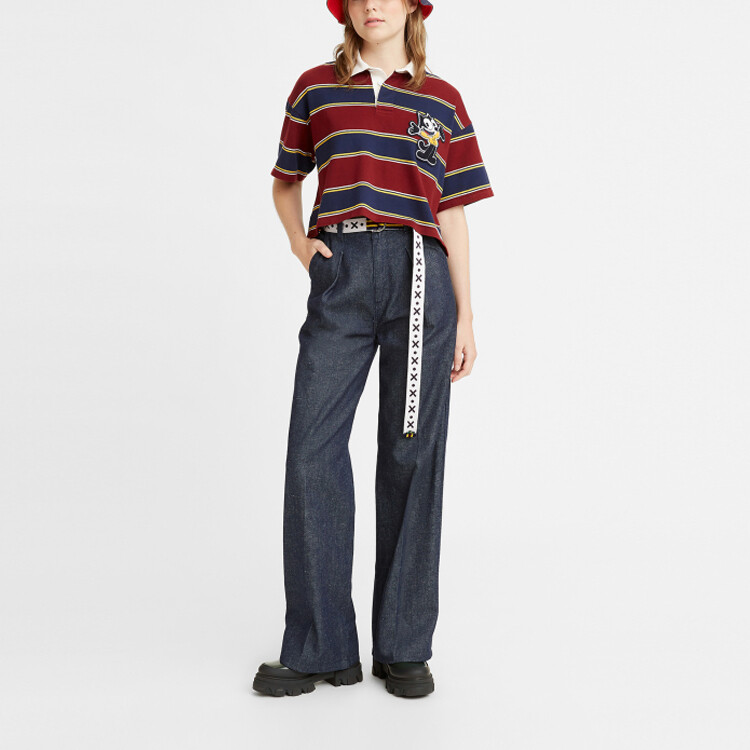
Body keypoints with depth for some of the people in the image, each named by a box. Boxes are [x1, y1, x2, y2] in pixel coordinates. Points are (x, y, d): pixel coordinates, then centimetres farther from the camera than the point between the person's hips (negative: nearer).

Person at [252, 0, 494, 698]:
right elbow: (286, 180, 24)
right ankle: (320, 649, 6)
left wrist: (466, 314, 6)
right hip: (341, 274, 1)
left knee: (411, 456, 2)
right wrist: (298, 241, 5)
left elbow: (453, 214, 10)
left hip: (420, 276, 0)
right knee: (313, 450, -6)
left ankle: (404, 648, 12)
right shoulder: (316, 88, 13)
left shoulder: (441, 99, 11)